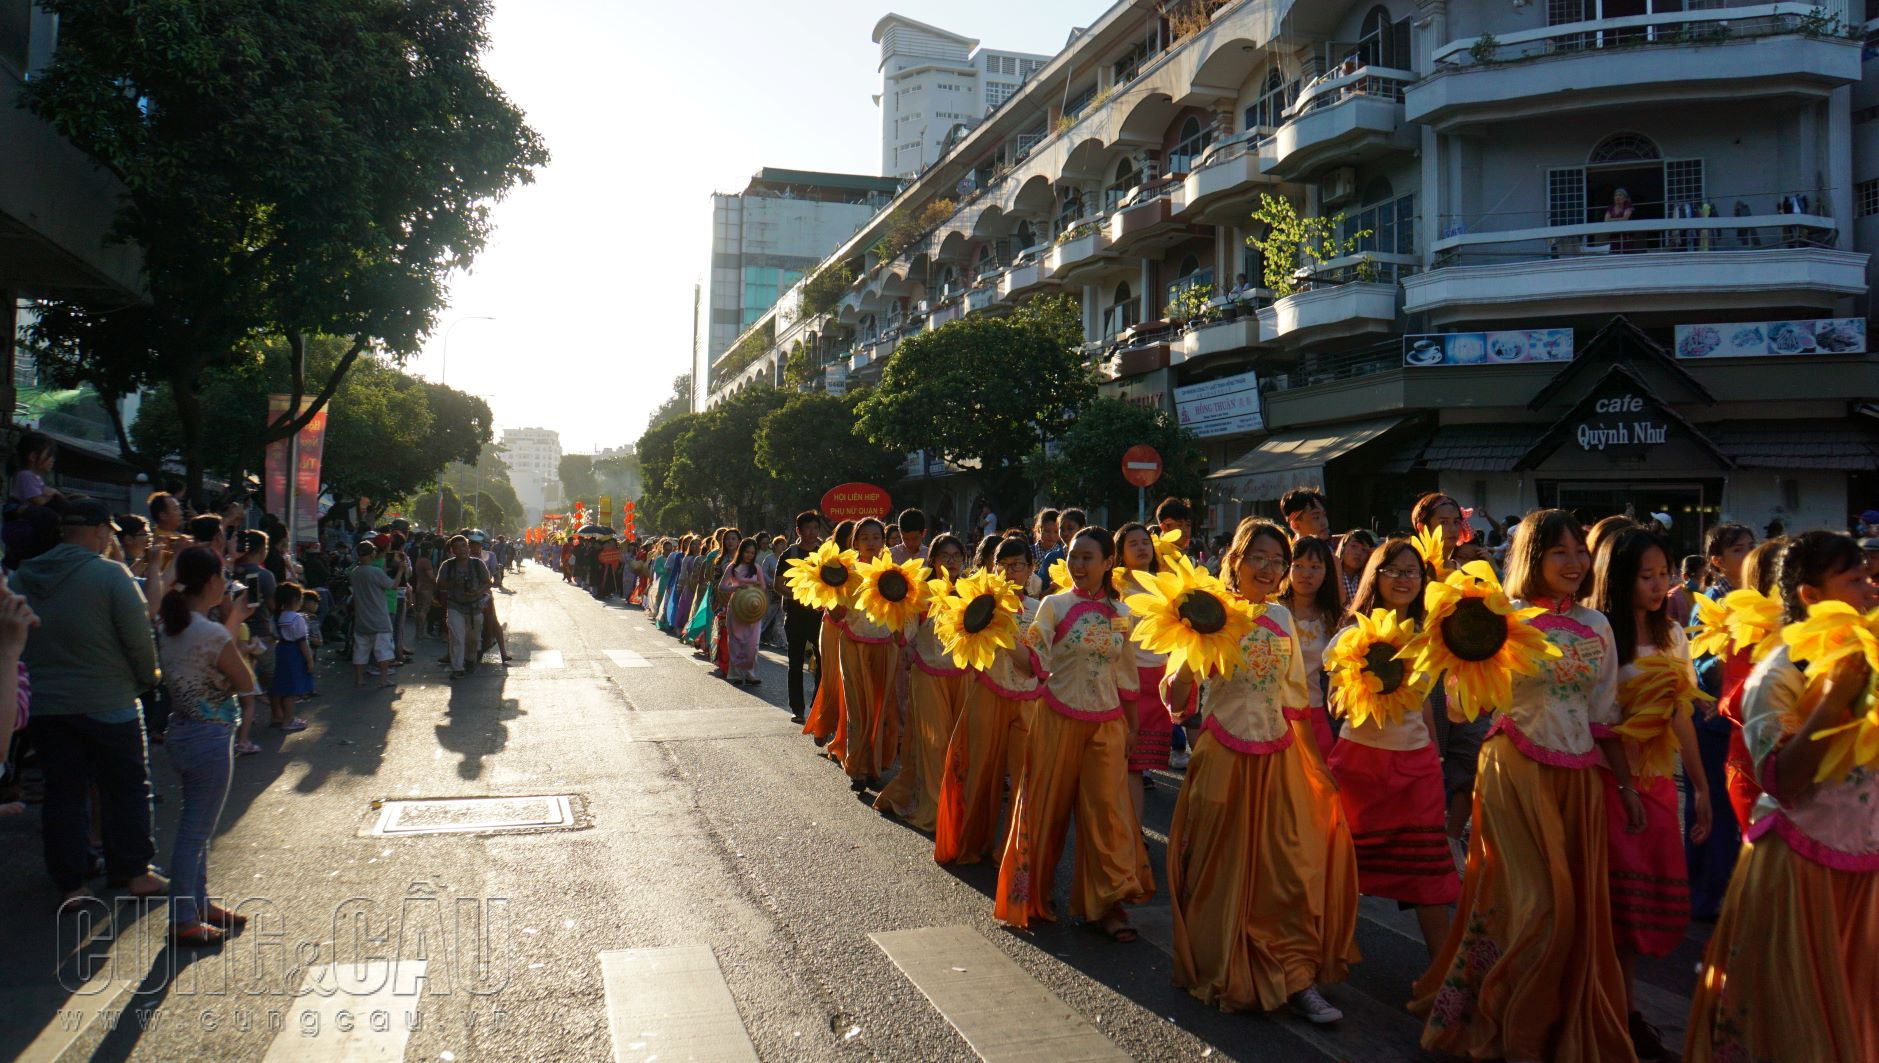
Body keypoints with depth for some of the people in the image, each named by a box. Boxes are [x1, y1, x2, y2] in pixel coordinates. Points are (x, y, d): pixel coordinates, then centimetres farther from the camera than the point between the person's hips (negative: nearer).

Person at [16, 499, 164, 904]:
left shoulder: (22, 577, 3)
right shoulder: (110, 574, -14)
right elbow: (139, 639, -14)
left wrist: (43, 680, 19)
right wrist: (148, 678, 2)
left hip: (44, 704, 5)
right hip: (107, 702, -5)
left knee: (63, 793, 11)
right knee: (126, 789, 9)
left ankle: (70, 884, 17)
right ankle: (132, 874, 16)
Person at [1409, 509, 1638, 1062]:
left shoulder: (1596, 626, 8)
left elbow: (1604, 715, 14)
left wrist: (1626, 785, 13)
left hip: (1577, 776, 5)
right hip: (1516, 770, -5)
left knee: (1575, 903, 9)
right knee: (1535, 901, -3)